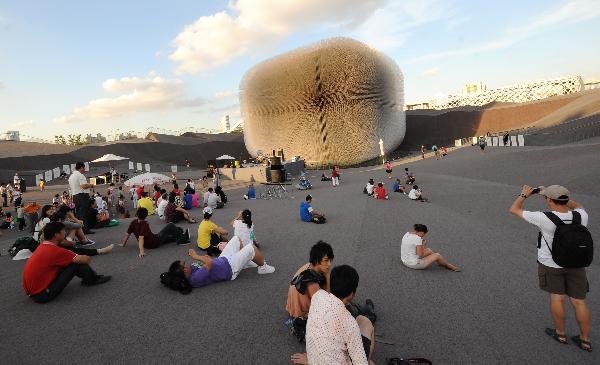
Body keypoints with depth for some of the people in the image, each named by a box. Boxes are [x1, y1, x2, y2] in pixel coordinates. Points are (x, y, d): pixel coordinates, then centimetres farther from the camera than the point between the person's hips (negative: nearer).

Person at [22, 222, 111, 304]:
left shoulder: (43, 246, 6)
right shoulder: (54, 250, -21)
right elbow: (85, 259, -13)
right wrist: (88, 259, 9)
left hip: (33, 291, 9)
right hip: (41, 295, -9)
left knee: (70, 260, 9)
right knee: (75, 263, -11)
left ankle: (91, 276, 23)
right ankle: (92, 279, 13)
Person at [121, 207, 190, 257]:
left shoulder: (133, 223, -8)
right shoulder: (144, 224, -27)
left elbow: (127, 234, -2)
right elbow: (141, 238, -35)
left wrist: (123, 244, 14)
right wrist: (141, 251, -41)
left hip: (147, 245, 8)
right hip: (155, 243, -8)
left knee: (168, 236, 29)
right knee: (171, 225, -1)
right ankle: (182, 237, 18)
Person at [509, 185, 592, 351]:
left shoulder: (545, 219, -27)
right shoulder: (581, 217, -14)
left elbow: (514, 209, -14)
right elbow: (577, 205, 13)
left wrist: (524, 195, 3)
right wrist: (551, 193, 10)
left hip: (551, 265, -3)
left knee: (557, 297, 13)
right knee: (579, 302, 13)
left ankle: (560, 334, 27)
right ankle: (585, 340, 26)